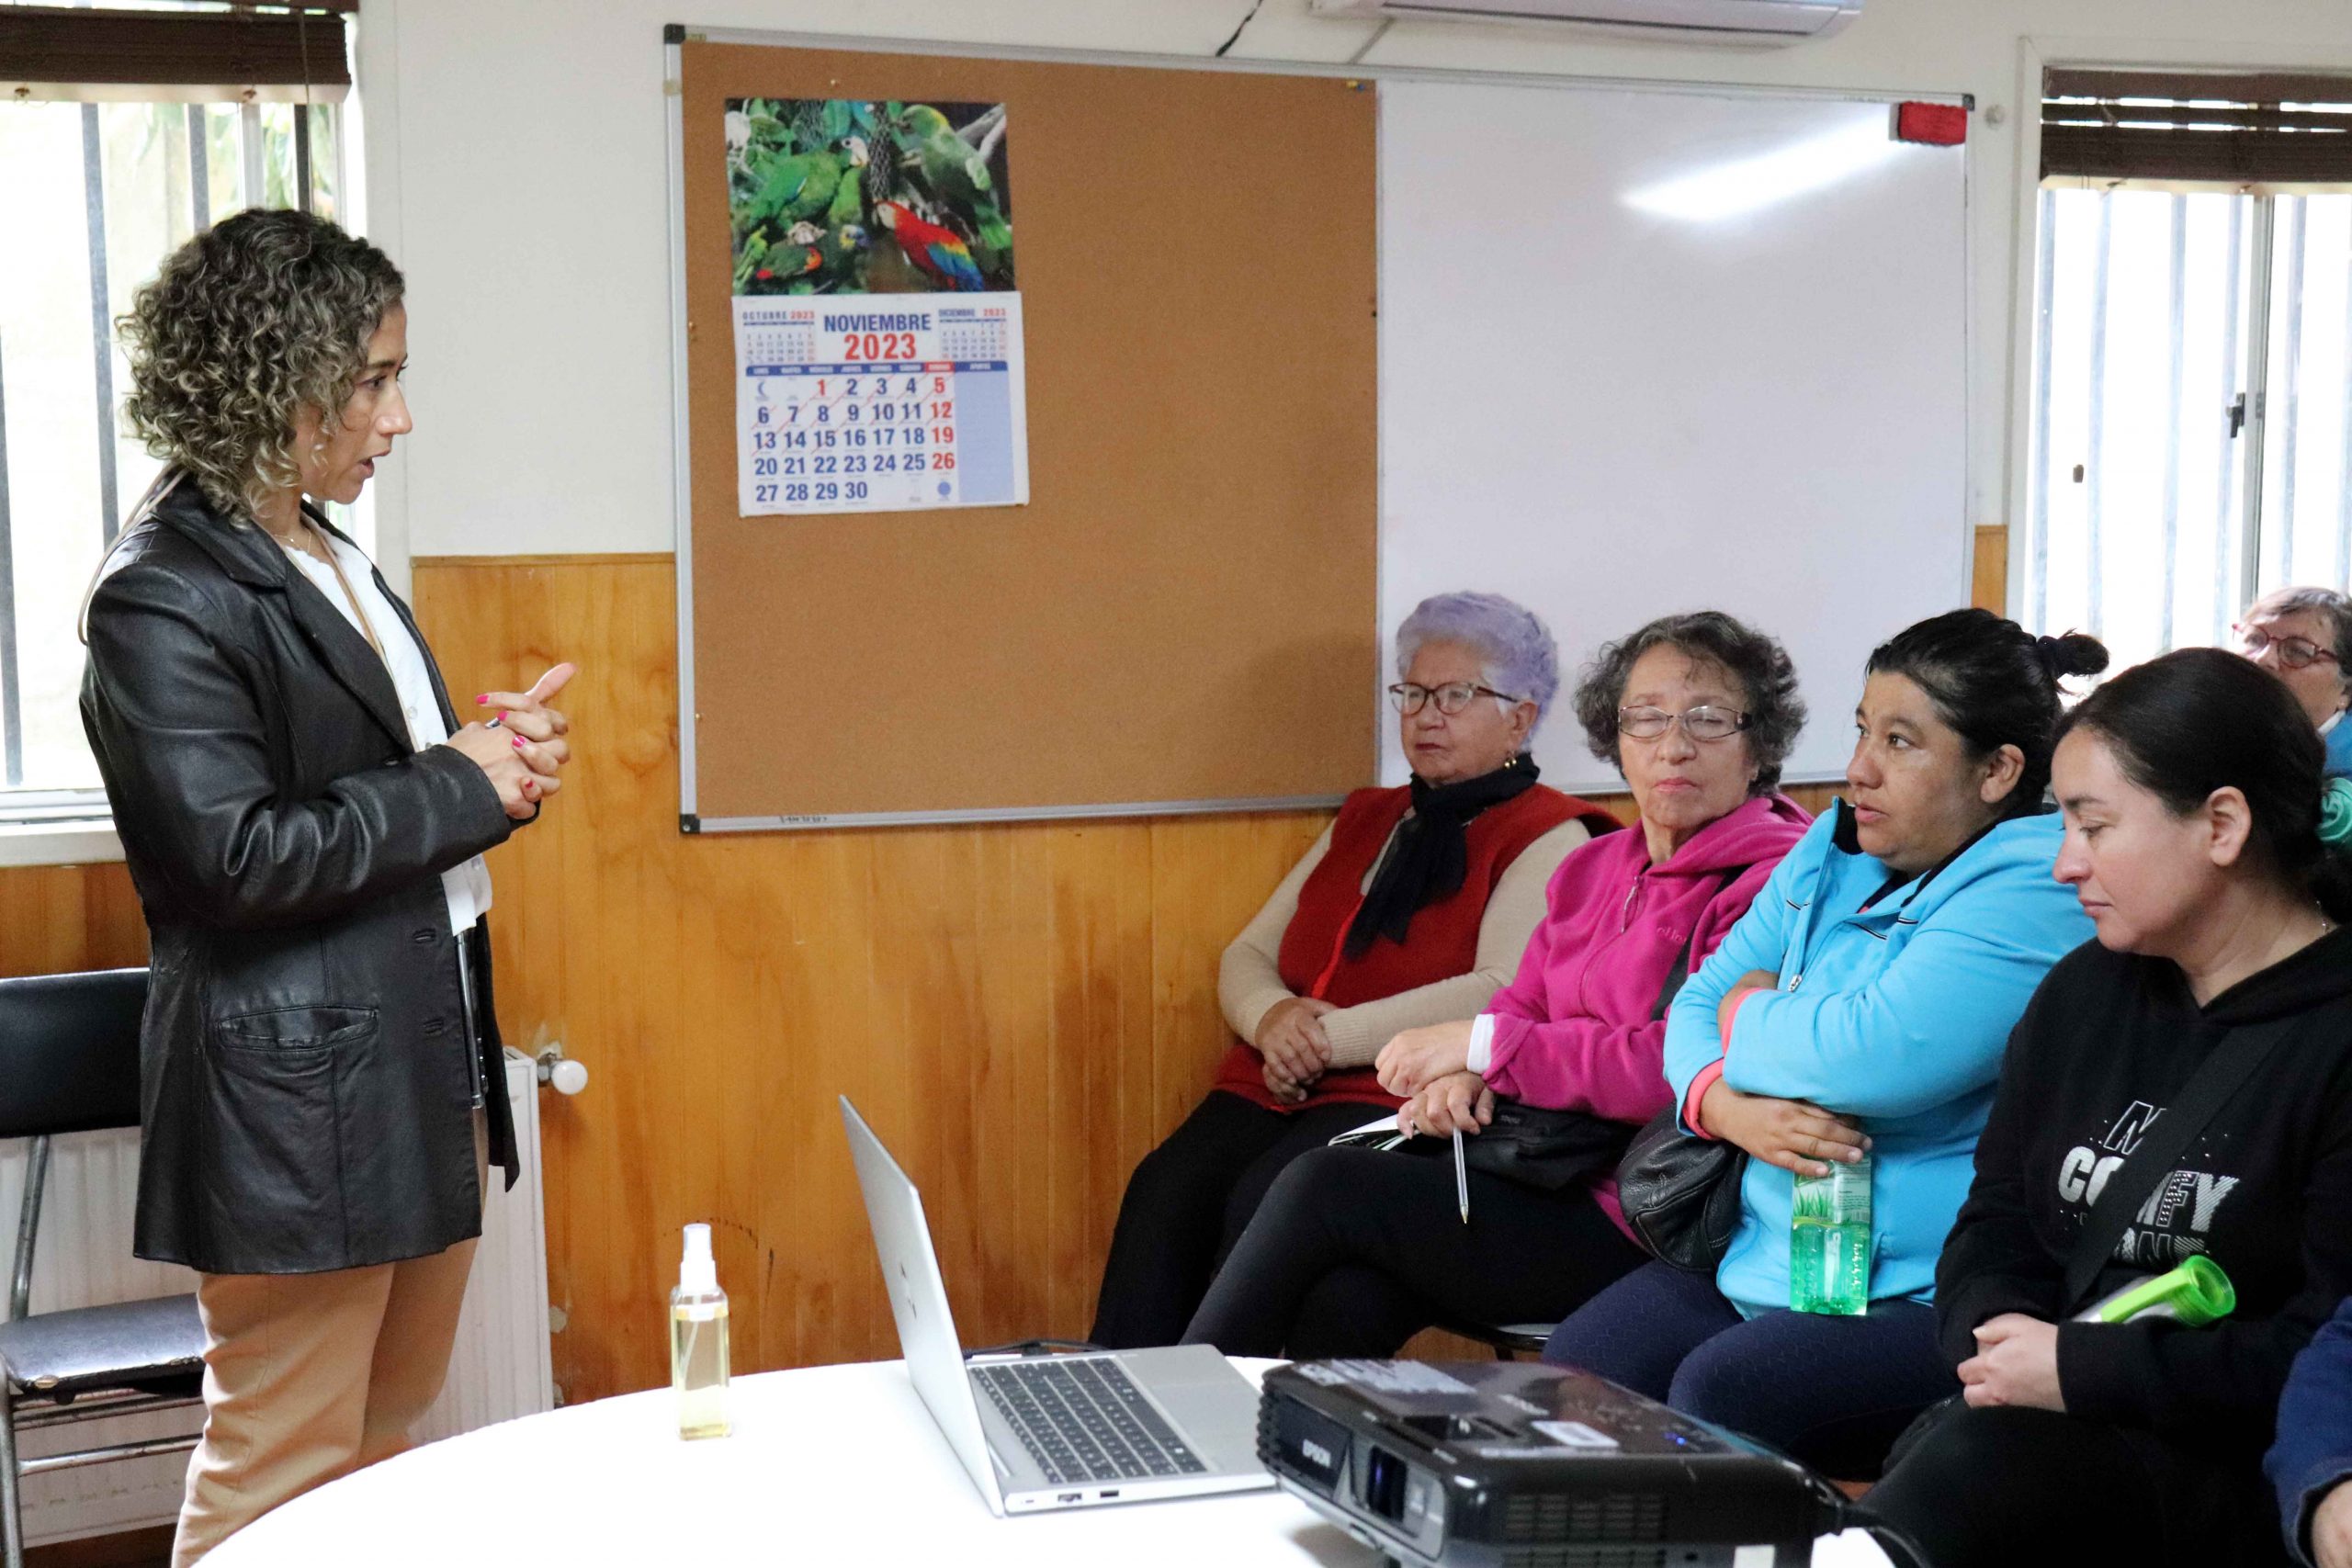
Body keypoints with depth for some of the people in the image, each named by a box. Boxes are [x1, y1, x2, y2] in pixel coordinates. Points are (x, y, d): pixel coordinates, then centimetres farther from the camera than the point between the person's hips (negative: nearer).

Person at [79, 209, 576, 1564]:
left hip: (426, 1068, 9)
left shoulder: (332, 559, 13)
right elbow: (234, 855, -23)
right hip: (295, 1107, -9)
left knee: (388, 1453, 19)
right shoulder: (165, 597, -15)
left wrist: (496, 756, 5)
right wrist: (460, 786, -14)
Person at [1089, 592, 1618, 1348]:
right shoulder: (1365, 820, 24)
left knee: (1266, 1202, -32)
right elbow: (1246, 954, 21)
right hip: (1277, 1087, 6)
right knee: (1163, 1192, -24)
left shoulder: (1547, 837, 3)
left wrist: (1333, 1038, -13)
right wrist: (1273, 1018, -4)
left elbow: (1504, 993, -13)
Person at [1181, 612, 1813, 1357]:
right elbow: (1521, 1008, 17)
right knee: (1345, 1297, -21)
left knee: (1324, 1185, -16)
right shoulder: (1594, 867, 18)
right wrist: (1461, 1073, -8)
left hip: (1635, 1224, -7)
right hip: (1545, 1175, 7)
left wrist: (1485, 1044, -14)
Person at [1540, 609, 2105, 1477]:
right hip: (1761, 1247, 8)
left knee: (1719, 1392, -29)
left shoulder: (2036, 885, -14)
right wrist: (1726, 1104, -11)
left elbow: (1874, 1057, -26)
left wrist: (1751, 1014, -4)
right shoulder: (1833, 851, 13)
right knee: (1575, 1367, -11)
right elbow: (1700, 1001, 13)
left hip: (1929, 1294, -7)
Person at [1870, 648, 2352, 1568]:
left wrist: (2077, 1370, -15)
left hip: (2246, 1465, -6)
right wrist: (2001, 1342, -8)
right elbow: (1995, 1227, 13)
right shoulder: (2081, 993, 13)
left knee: (1976, 1464, -34)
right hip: (2061, 1432, 6)